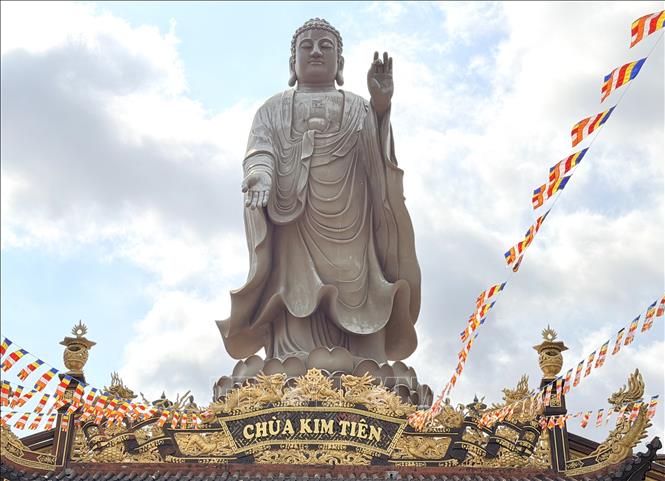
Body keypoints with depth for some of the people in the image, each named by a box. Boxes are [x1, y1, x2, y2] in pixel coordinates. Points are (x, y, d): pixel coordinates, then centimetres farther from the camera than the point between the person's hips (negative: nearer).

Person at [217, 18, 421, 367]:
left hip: (350, 240, 1)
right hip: (293, 239, -1)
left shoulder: (360, 110, 21)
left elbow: (379, 163, 3)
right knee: (298, 358, -15)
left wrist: (381, 107, -15)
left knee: (357, 361, -10)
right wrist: (260, 178, -21)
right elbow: (258, 155, 3)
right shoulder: (272, 111, 22)